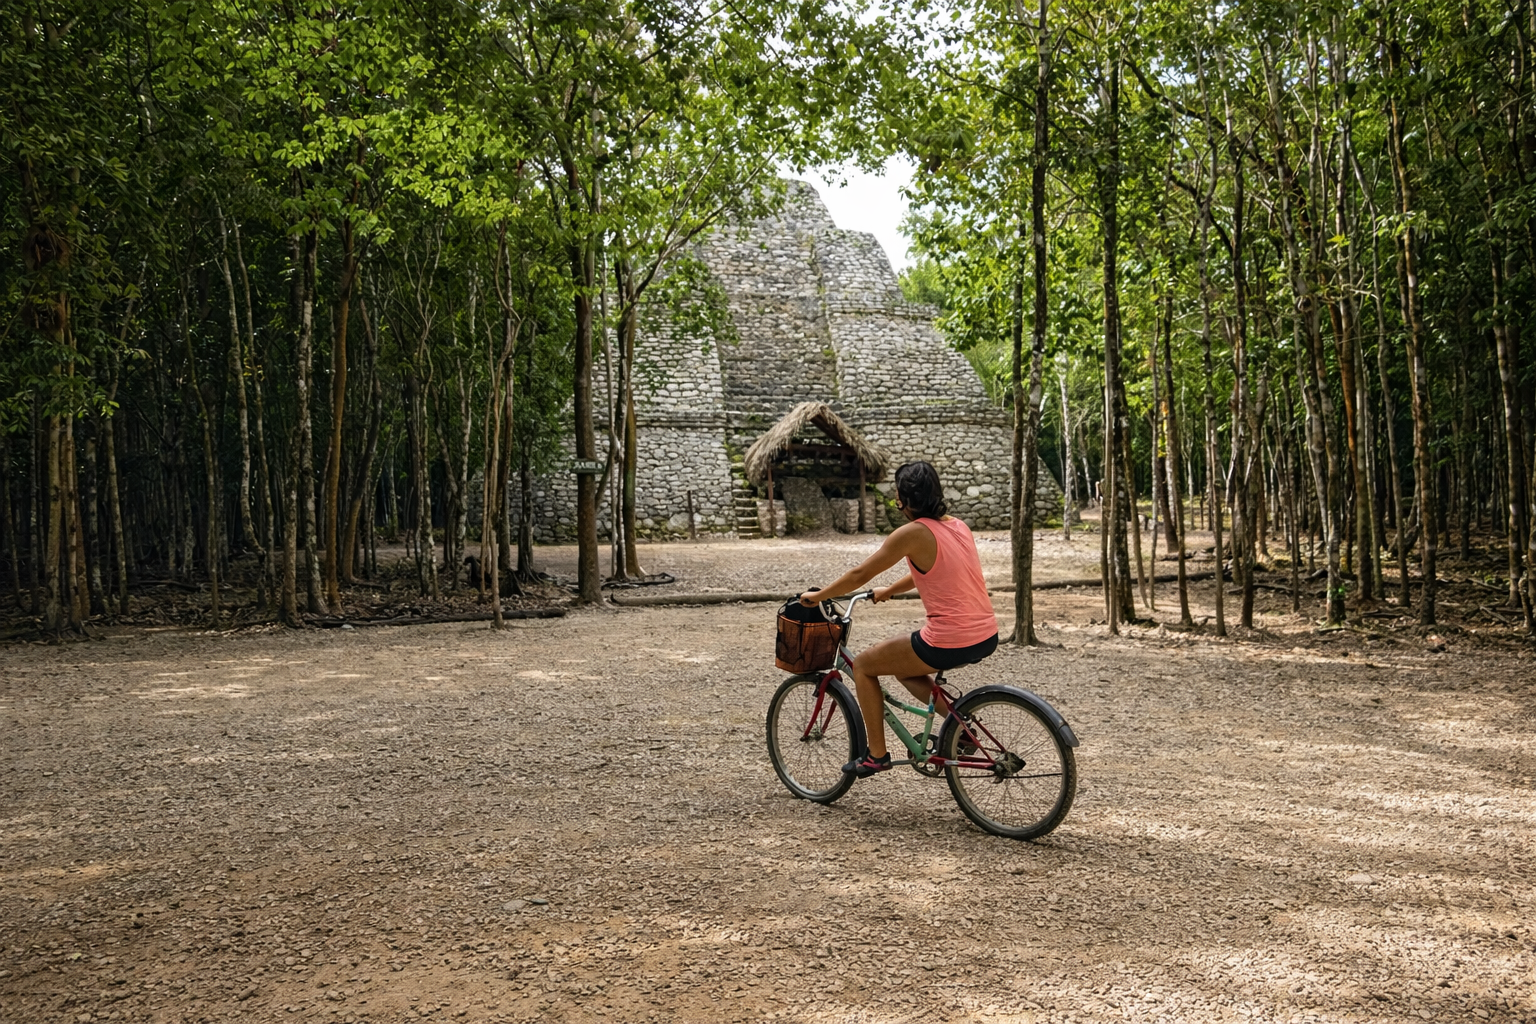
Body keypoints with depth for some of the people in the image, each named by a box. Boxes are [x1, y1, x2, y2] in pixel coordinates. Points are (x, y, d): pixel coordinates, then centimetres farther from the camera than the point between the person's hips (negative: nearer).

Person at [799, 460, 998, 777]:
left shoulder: (913, 533, -11)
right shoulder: (956, 525, 12)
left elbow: (860, 574, -5)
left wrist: (817, 595, 9)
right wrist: (888, 591, 40)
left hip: (950, 642, -8)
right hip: (986, 638, 8)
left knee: (862, 665, 11)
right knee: (903, 668, 30)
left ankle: (876, 755, 16)